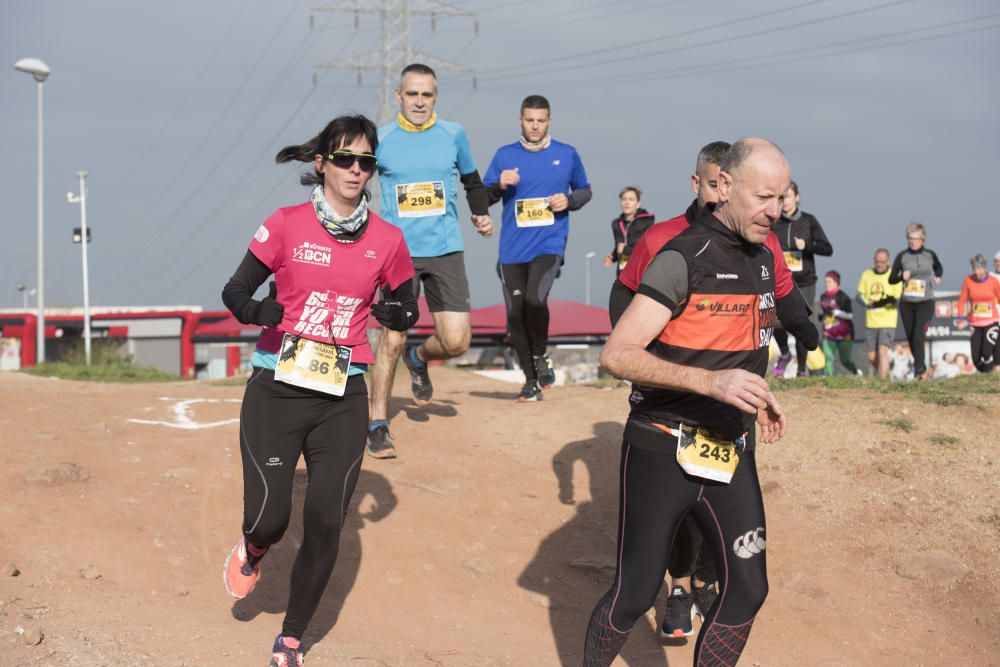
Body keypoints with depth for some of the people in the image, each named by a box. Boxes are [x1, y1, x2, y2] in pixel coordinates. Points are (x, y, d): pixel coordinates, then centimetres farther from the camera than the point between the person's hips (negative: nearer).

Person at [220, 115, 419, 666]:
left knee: (325, 527, -1)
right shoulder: (287, 225, -3)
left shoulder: (386, 240, 3)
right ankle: (251, 550, 32)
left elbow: (407, 311, 16)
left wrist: (396, 312, -8)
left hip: (342, 399, 2)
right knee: (269, 520, -9)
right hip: (276, 392, -2)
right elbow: (234, 291, 0)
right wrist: (257, 311, -22)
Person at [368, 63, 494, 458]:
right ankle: (378, 425, 8)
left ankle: (419, 359, 30)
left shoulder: (453, 134, 4)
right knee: (392, 340, -7)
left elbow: (472, 181, 20)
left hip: (445, 251, 2)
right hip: (398, 252, -2)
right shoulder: (380, 140, -1)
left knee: (456, 342, -5)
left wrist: (481, 215, 6)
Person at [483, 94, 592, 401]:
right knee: (515, 315, 2)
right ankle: (531, 380, 18)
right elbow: (483, 197, 8)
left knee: (535, 298, -25)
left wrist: (569, 200, -3)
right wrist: (500, 186, -13)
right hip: (512, 249, 2)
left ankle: (541, 356, 2)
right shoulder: (505, 155, 7)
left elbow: (585, 191, 18)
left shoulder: (567, 154, 7)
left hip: (549, 245, -2)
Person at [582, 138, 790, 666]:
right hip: (663, 451, -7)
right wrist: (709, 382, -33)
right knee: (634, 595, 0)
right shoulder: (684, 258, -15)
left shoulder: (763, 260, 10)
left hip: (729, 453, 7)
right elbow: (616, 356, -24)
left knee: (747, 589, 5)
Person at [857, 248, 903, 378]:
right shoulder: (867, 274, 9)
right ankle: (885, 375, 30)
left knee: (883, 351, -20)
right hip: (871, 322, 4)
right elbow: (860, 295, 11)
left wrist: (893, 300, -28)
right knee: (872, 357, 6)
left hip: (888, 322, -4)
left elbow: (900, 299, -4)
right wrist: (869, 303, -10)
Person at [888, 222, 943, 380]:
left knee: (918, 337, -18)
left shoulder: (930, 255, 2)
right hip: (907, 303, 2)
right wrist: (902, 277, -17)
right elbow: (891, 279, 3)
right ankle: (922, 367, 29)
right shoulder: (902, 256, 0)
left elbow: (939, 267, 24)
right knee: (911, 338, 9)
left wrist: (937, 277, 3)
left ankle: (919, 371, -15)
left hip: (926, 302, -2)